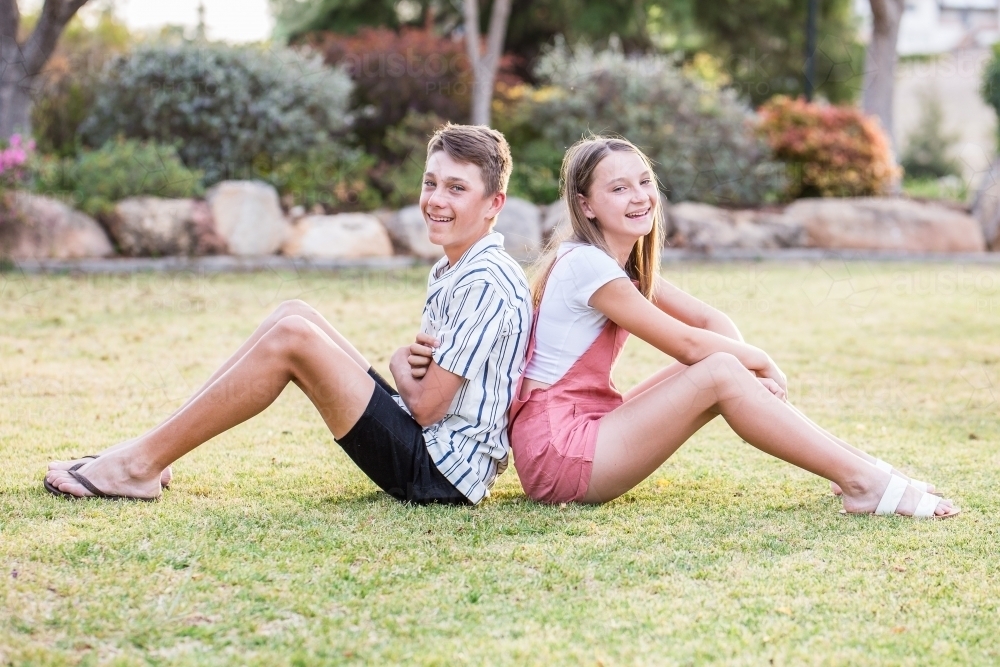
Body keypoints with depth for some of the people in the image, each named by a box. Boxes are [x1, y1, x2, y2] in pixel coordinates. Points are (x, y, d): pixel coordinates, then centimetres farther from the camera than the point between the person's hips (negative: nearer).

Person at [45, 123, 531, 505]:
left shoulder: (486, 286, -16)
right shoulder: (448, 274, 15)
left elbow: (425, 405, -19)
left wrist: (401, 366, 2)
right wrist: (412, 359, -5)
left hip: (444, 472, -10)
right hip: (424, 450, 10)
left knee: (291, 336, -18)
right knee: (295, 314, 4)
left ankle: (140, 464, -13)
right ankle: (150, 450, 1)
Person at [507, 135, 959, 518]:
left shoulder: (624, 264, 13)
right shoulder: (586, 264, -16)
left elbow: (710, 320, 10)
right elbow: (686, 344, -15)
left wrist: (750, 365, -10)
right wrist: (761, 362, 0)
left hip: (589, 424, 9)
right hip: (557, 451, -9)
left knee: (727, 367, 1)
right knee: (719, 373, -19)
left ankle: (860, 466, 0)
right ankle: (862, 484, -18)